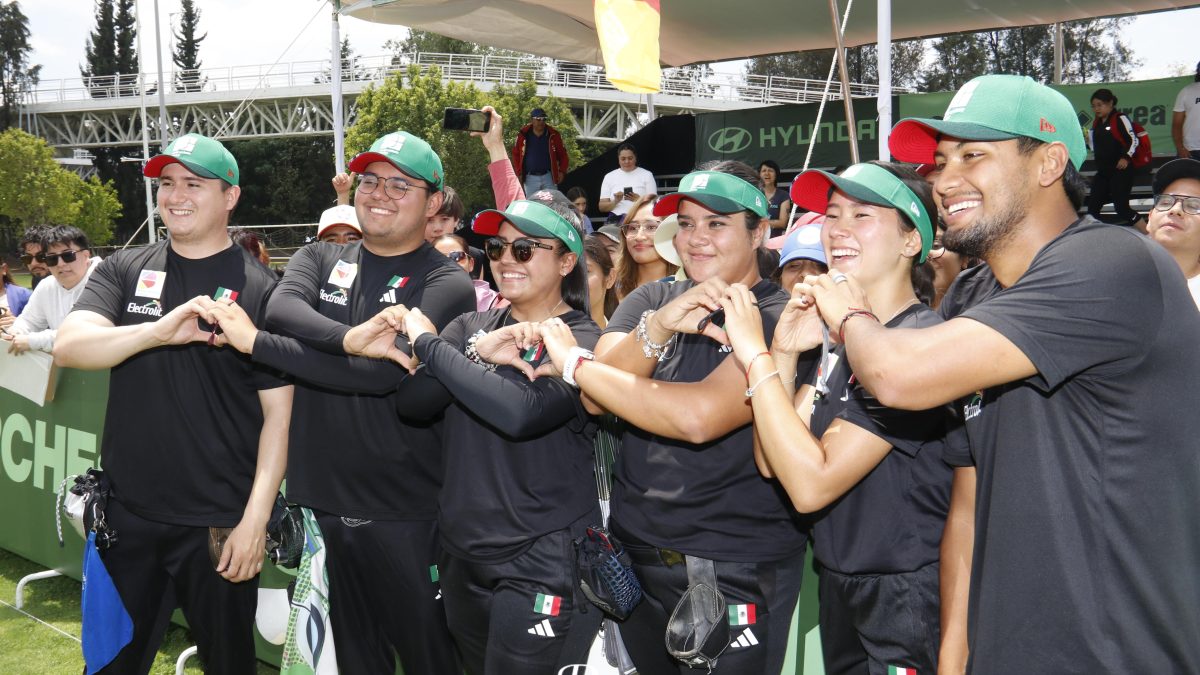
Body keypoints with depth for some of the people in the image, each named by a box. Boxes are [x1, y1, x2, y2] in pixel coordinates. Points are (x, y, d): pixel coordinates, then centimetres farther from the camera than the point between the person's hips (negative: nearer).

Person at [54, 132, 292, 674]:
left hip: (220, 524, -3)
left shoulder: (260, 289, -6)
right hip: (128, 515, 3)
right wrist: (159, 331, -27)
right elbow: (68, 346, -10)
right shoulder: (124, 272, 5)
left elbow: (278, 414, -7)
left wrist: (256, 517, -14)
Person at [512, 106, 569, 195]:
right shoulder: (523, 135, -2)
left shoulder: (553, 135, -1)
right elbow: (516, 154, 7)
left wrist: (562, 171, -6)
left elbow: (562, 154, 6)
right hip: (530, 178, 0)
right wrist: (519, 172, 0)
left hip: (548, 177, 0)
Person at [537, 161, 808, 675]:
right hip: (635, 556, 5)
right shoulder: (651, 300, 5)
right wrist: (660, 325, -25)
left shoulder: (780, 320, -13)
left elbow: (699, 416, -26)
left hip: (736, 574, -5)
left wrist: (573, 362, -17)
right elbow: (597, 400, -8)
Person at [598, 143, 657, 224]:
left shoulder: (647, 175, 9)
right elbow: (602, 207, 9)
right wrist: (615, 201, -11)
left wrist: (639, 200, -18)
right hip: (616, 221, 1)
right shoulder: (609, 177, 13)